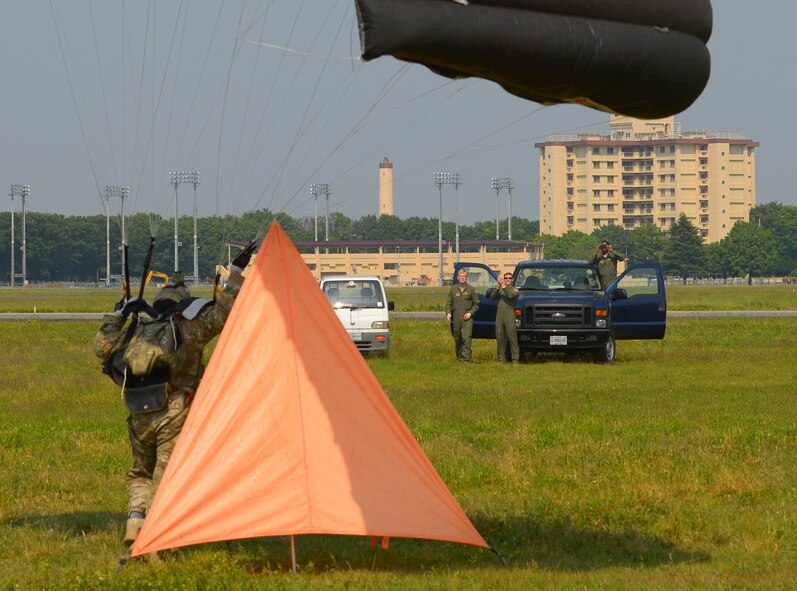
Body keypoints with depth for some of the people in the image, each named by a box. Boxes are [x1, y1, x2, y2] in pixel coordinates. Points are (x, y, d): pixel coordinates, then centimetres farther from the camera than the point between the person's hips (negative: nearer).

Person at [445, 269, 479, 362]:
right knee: (457, 339, 8)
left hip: (467, 317, -3)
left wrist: (471, 313, -7)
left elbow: (476, 303, 7)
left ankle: (466, 359, -18)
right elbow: (448, 302, 12)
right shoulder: (453, 289, 11)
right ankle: (459, 357, 21)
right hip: (456, 317, 3)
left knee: (466, 338, -15)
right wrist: (448, 313, -5)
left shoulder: (471, 289, 5)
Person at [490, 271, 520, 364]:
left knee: (512, 337, -9)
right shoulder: (500, 289, 21)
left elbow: (511, 295, -11)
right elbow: (492, 296, 4)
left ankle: (515, 359, -9)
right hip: (499, 313, 4)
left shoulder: (514, 290, 11)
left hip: (509, 313, -4)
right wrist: (498, 287, -9)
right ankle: (501, 358, 10)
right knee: (500, 337, 4)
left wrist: (504, 287, -14)